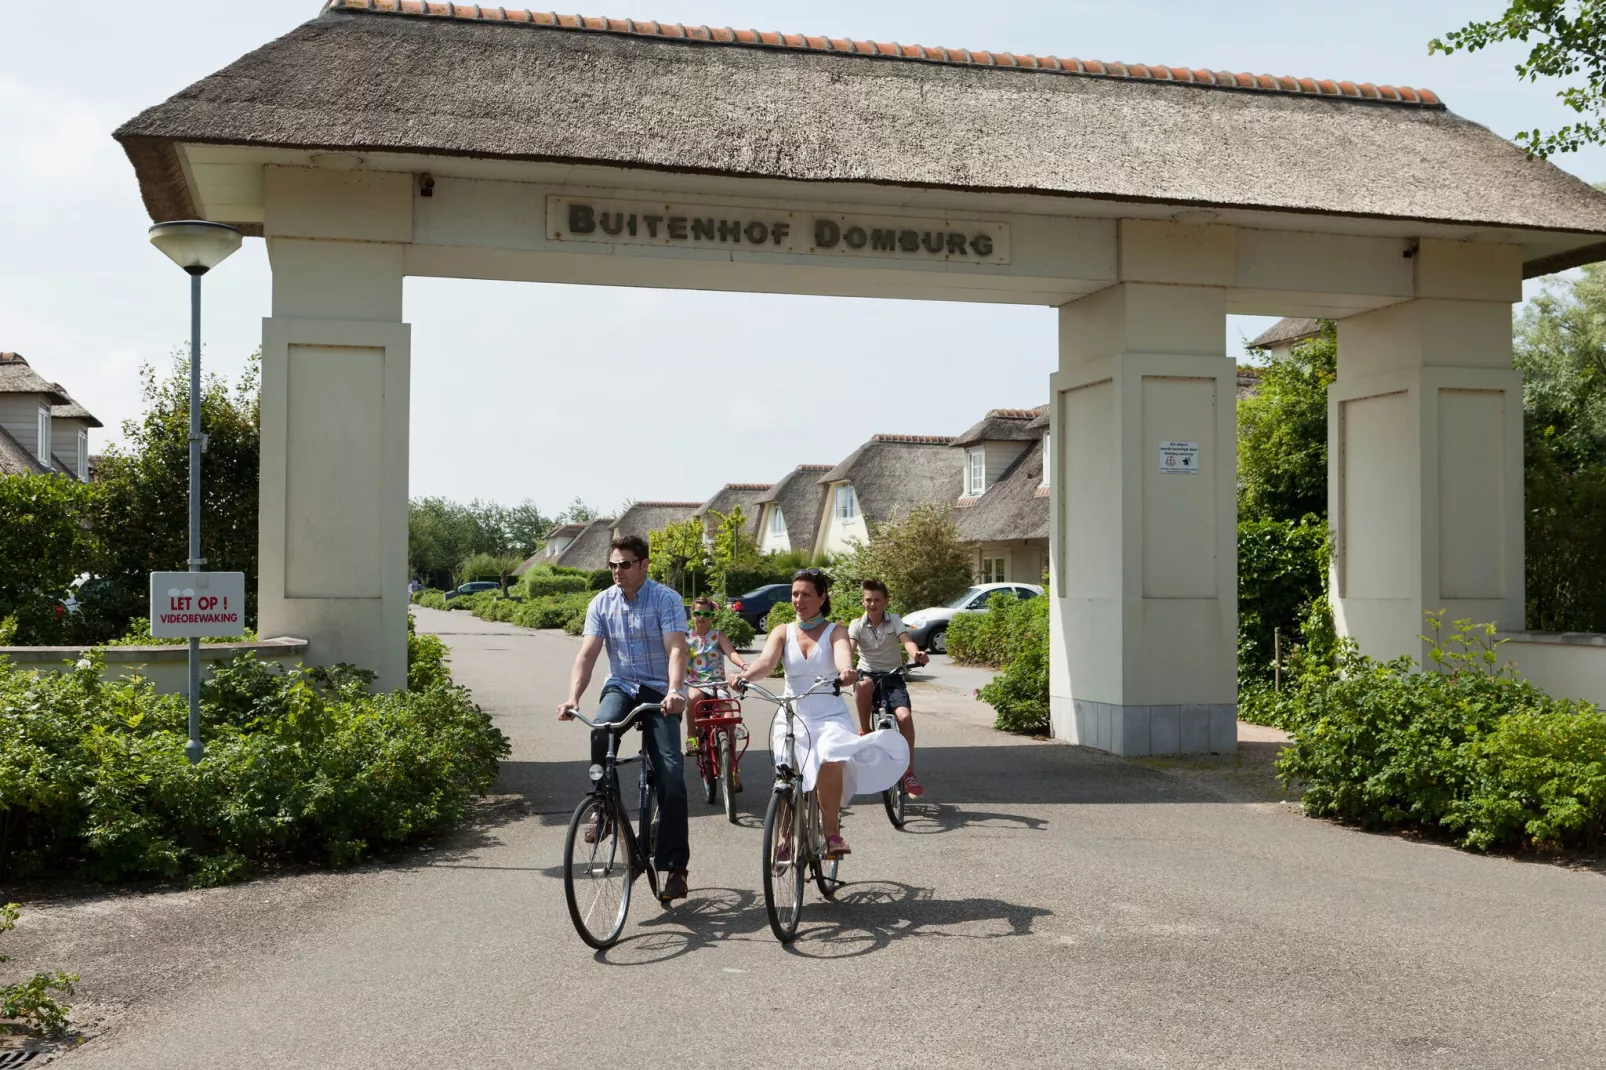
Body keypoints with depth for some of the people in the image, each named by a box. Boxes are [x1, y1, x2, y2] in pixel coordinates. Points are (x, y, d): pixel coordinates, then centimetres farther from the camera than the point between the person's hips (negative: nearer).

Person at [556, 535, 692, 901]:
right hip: (620, 686, 3)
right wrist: (573, 698, -20)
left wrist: (674, 691, -39)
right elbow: (587, 654, -5)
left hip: (659, 691, -2)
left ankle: (674, 865, -7)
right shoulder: (601, 604, 3)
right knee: (601, 729, -33)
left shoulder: (666, 600, -9)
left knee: (670, 773, -13)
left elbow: (676, 650, -21)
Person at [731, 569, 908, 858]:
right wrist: (745, 675, -35)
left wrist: (846, 671, -45)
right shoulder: (783, 633, 8)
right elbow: (766, 661, -12)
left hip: (830, 717, -2)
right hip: (791, 717, 2)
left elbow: (842, 655, -19)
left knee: (830, 761, -31)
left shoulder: (835, 631, 3)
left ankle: (832, 832, -14)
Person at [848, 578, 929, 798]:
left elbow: (906, 640, -20)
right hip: (868, 673, 0)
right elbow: (849, 646, -20)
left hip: (892, 675, 0)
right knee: (864, 686, -39)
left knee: (905, 716, -24)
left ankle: (909, 772, -12)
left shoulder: (894, 621, -1)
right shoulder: (857, 625, -1)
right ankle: (865, 732, -16)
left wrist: (916, 654, -44)